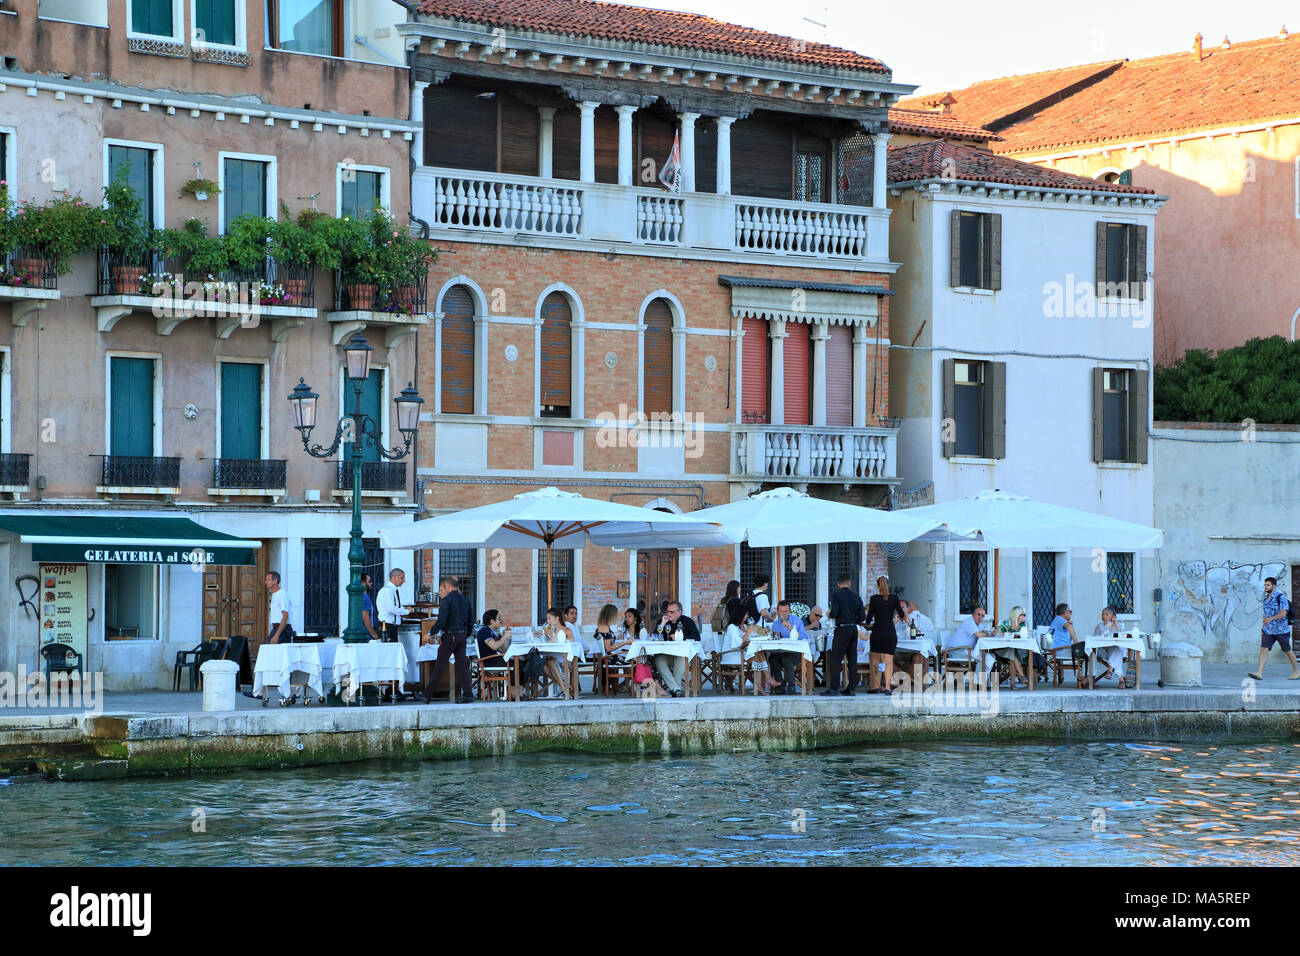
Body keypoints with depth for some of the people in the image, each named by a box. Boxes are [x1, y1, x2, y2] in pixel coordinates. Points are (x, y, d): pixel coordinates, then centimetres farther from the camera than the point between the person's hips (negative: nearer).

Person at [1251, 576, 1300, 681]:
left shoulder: (1281, 597, -13)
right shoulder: (1266, 598, 10)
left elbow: (1283, 614, -22)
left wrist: (1271, 619, -36)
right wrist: (1263, 628, 17)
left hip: (1281, 630, -6)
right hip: (1268, 630, 6)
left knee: (1287, 651, 8)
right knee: (1263, 649, -9)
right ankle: (1259, 673, -17)